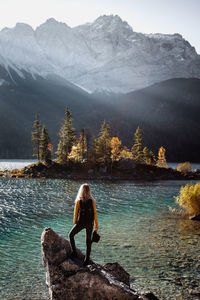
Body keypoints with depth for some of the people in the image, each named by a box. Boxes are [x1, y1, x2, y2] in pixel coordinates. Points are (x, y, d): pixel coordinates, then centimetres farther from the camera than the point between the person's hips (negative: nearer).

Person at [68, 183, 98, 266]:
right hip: (89, 223, 2)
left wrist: (74, 223, 8)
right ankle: (86, 260, 15)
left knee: (71, 235, 21)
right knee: (88, 241, 12)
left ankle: (74, 252, 15)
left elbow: (75, 214, -5)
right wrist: (96, 225, 5)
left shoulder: (78, 201, -9)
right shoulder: (92, 201, -4)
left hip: (80, 222, -2)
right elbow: (95, 214, -3)